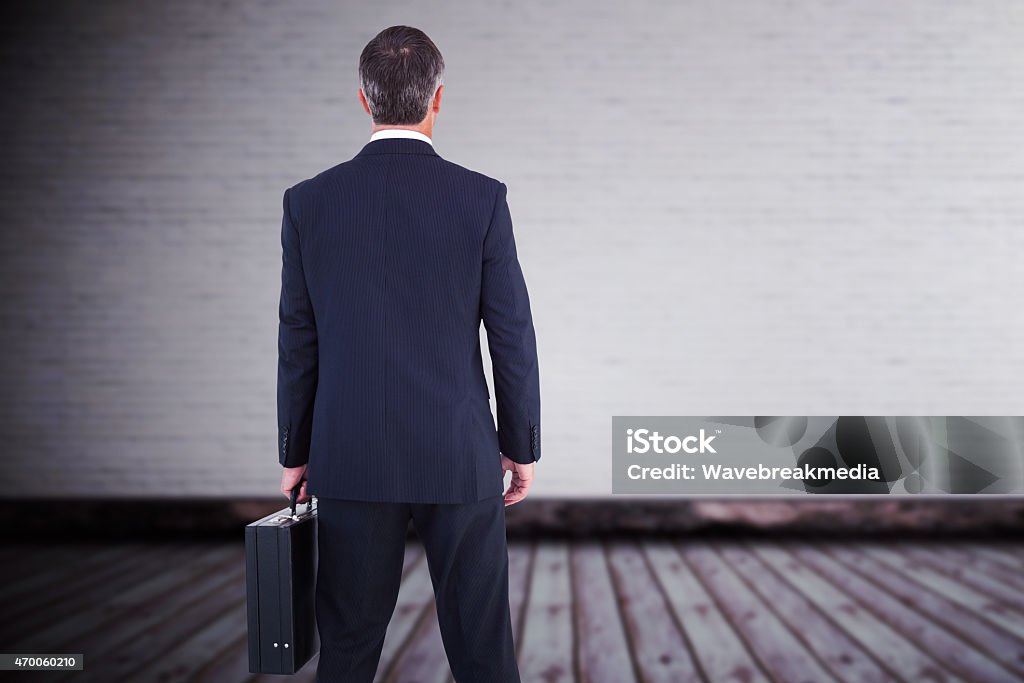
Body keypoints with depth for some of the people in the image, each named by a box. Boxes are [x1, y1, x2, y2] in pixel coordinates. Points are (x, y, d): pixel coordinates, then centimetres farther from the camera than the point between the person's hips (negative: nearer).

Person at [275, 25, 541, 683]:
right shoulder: (481, 198, -7)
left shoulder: (309, 201, -2)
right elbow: (513, 335, -4)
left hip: (351, 458, 2)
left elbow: (298, 343, 2)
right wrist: (521, 447, 6)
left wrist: (295, 454, 11)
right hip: (460, 456, -1)